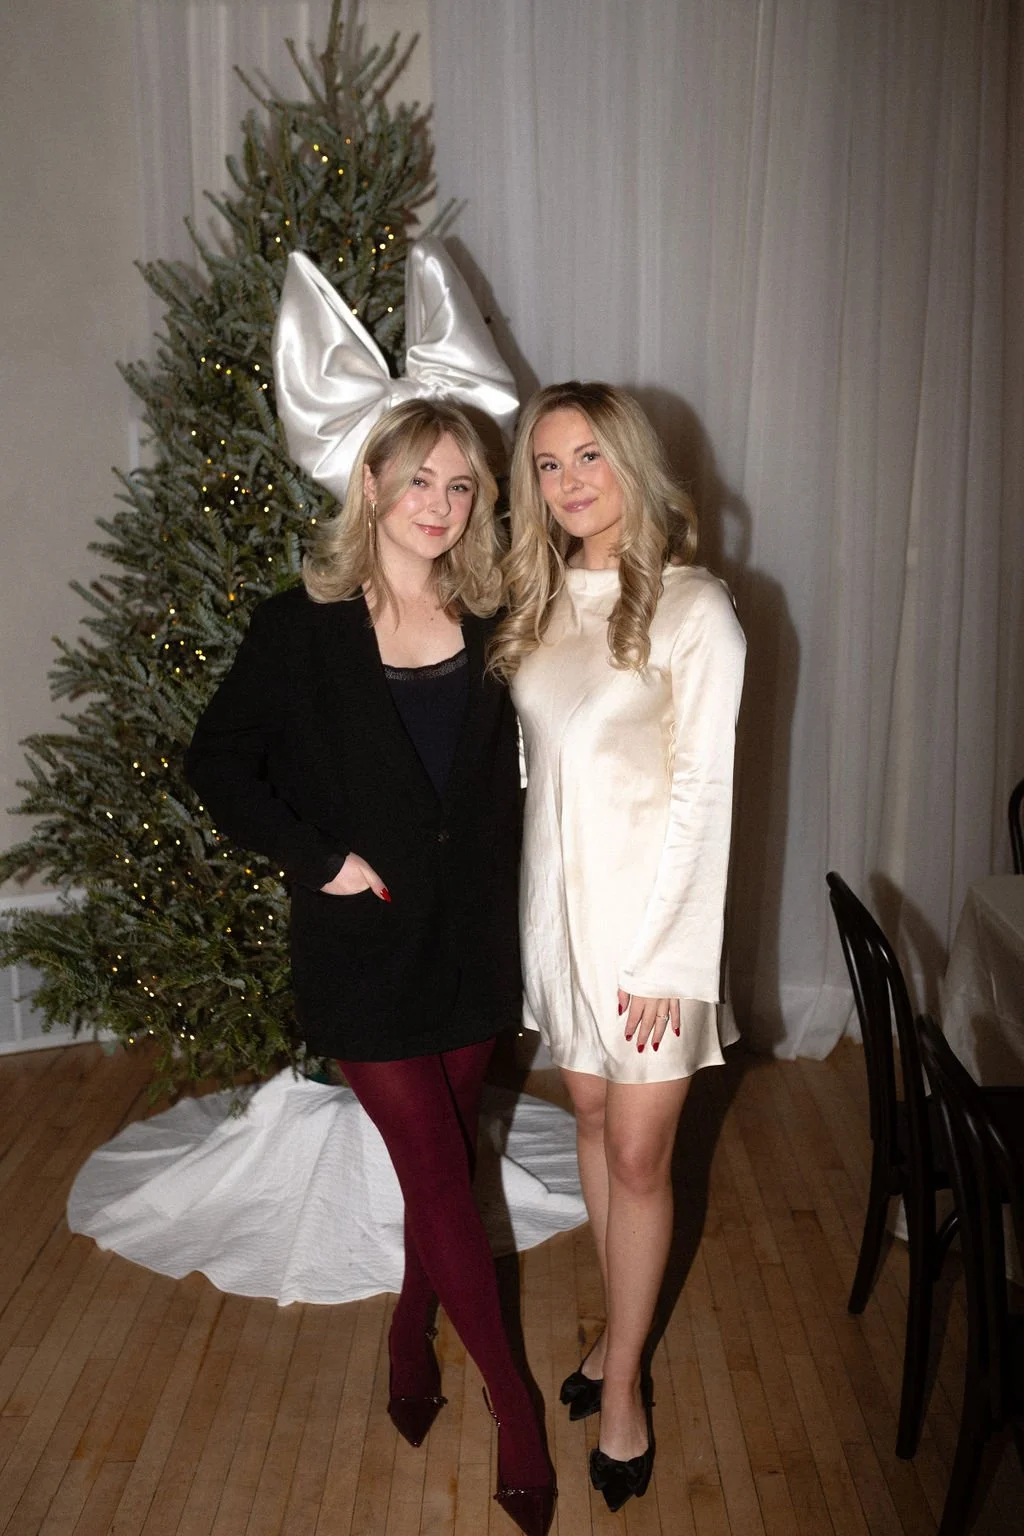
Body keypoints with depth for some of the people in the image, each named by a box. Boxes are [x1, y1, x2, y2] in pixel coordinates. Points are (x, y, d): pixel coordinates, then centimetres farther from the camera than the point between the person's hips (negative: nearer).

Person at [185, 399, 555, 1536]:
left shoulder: (484, 624, 2)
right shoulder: (302, 628, -8)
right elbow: (218, 760, -3)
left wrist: (500, 904, 0)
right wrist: (318, 857, -11)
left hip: (470, 940, 4)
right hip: (365, 944, -4)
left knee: (443, 1157, 16)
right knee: (439, 1172, 3)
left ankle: (412, 1335, 40)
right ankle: (509, 1395, 20)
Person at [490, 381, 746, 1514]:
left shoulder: (693, 610, -13)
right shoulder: (538, 603, 5)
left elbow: (701, 792, -14)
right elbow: (538, 763, 9)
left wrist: (662, 955, -15)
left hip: (649, 903, -5)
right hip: (557, 898, 6)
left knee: (638, 1157, 4)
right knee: (590, 1120, 18)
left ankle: (622, 1387, 23)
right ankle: (620, 1327, 38)